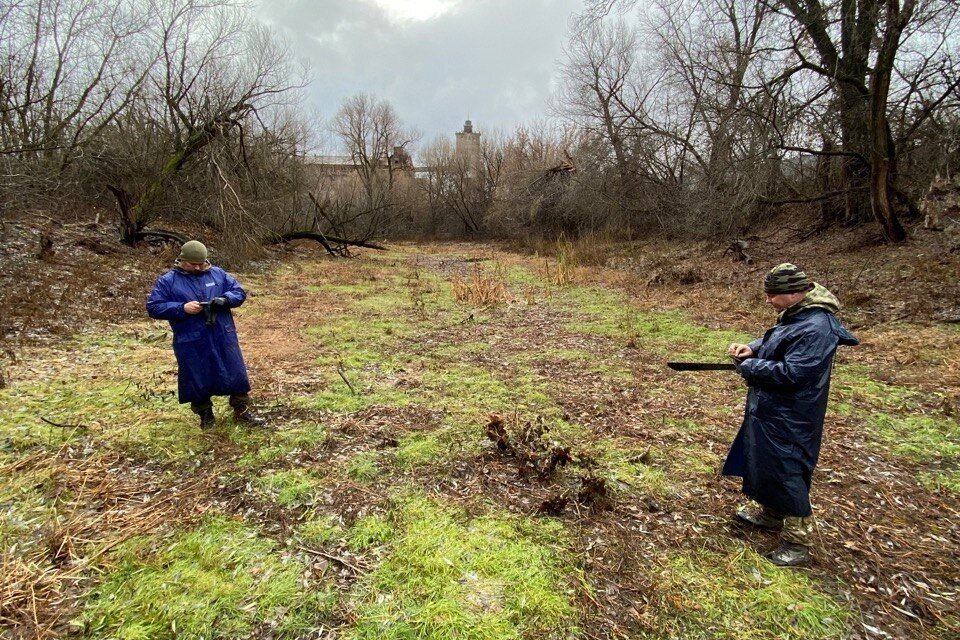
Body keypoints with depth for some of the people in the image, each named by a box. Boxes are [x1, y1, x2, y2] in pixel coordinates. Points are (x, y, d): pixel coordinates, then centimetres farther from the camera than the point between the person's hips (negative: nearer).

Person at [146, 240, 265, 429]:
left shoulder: (218, 274, 5)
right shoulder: (167, 281, -1)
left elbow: (239, 292, 6)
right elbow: (153, 307, -4)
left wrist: (224, 300, -16)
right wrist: (182, 308, -19)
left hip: (223, 337, 2)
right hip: (191, 342, -1)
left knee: (235, 373, 6)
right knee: (197, 379, 10)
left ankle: (242, 411, 21)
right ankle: (205, 415, 28)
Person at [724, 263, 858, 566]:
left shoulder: (816, 328, -27)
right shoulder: (795, 314, 5)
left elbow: (791, 372, -30)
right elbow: (775, 342, 19)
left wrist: (749, 367, -18)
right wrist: (752, 349, -1)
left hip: (790, 419, -10)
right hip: (770, 410, 10)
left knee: (787, 472, 1)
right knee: (764, 461, 23)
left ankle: (798, 543, 16)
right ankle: (770, 513, 43)